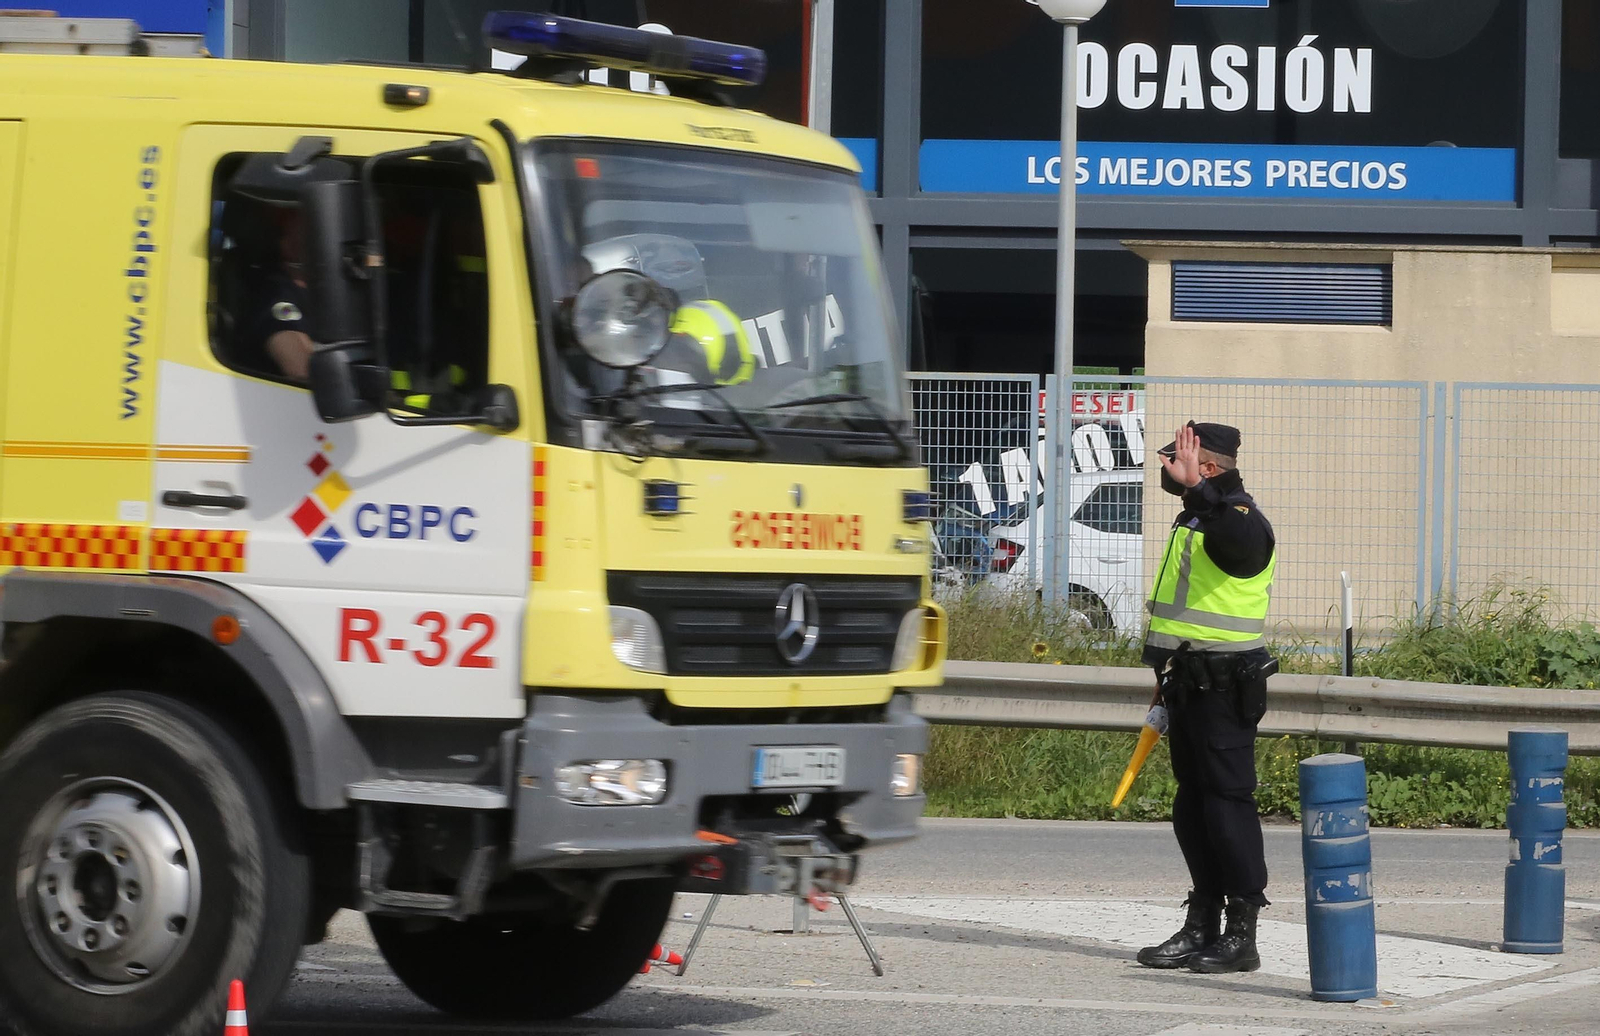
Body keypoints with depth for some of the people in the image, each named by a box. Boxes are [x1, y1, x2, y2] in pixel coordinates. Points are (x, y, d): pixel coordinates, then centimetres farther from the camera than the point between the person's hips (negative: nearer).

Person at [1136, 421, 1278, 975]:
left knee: (1227, 800, -8)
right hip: (1189, 681, 10)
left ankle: (1241, 935, -6)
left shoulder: (1241, 520, -12)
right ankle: (1201, 927, 19)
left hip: (1224, 687, -10)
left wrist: (1194, 486, -51)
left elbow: (1235, 535, -39)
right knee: (1193, 804, 12)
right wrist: (1168, 676, 26)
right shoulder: (1193, 520, 18)